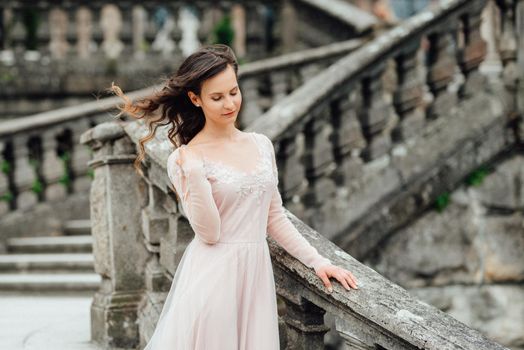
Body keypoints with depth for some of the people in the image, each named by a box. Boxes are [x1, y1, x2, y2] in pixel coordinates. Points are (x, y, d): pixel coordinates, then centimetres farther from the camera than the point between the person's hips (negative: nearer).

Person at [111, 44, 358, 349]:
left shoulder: (261, 145, 9)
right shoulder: (185, 159, -6)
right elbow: (209, 233, -13)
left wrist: (316, 260, 7)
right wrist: (194, 172, -21)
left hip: (256, 275, 5)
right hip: (213, 277, -5)